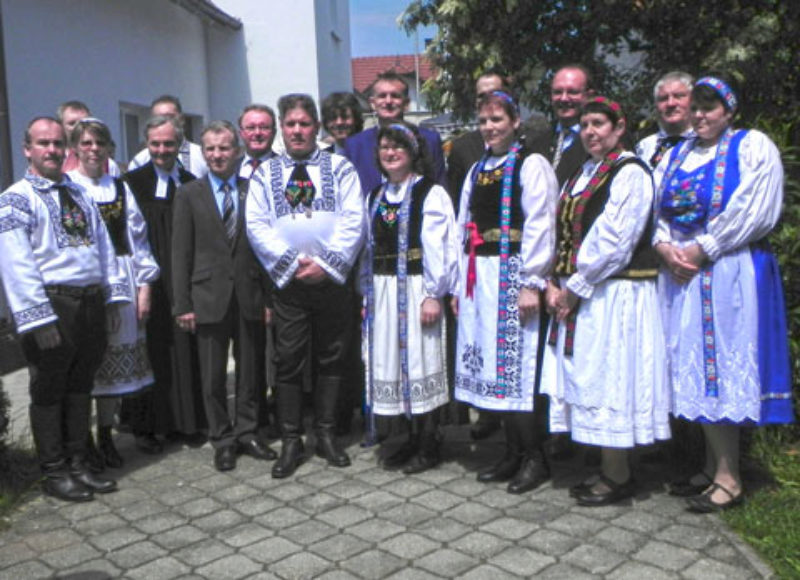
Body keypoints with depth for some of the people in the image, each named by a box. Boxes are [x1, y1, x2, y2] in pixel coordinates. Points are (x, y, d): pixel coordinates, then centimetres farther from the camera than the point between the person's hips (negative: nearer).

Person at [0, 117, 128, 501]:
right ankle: (55, 474, 17)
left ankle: (78, 466, 26)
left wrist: (112, 297, 8)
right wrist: (40, 319, -18)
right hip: (52, 304, -6)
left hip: (91, 302, 7)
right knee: (49, 392, 4)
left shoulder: (79, 195, 16)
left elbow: (104, 247, 16)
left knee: (80, 387, 14)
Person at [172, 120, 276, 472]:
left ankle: (247, 433, 24)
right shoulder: (189, 194, 4)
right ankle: (222, 440, 19)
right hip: (209, 297, -1)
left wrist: (270, 296, 0)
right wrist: (182, 304, -4)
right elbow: (180, 253, 1)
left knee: (251, 371, 10)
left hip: (250, 296, 1)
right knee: (213, 376, 5)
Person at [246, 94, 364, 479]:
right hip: (287, 283, 0)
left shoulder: (340, 168, 6)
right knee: (288, 363, 1)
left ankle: (325, 435, 20)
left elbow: (353, 221, -3)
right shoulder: (265, 174, 8)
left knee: (330, 359, 7)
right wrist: (292, 263, -9)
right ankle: (290, 442, 11)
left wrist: (326, 264, -12)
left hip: (332, 280, 0)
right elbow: (256, 225, 1)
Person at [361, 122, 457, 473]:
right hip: (383, 291, 7)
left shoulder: (430, 193, -6)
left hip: (416, 289, -7)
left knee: (420, 361, -2)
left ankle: (429, 447, 10)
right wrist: (367, 291, 9)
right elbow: (369, 248, 14)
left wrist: (433, 294, -17)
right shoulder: (376, 197, 15)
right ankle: (413, 440, 22)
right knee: (394, 361, 9)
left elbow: (438, 247, -12)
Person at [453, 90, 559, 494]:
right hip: (479, 277, 7)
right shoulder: (478, 170, 19)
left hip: (513, 275, -7)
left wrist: (532, 283, -17)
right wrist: (461, 284, 14)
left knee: (519, 364, -6)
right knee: (494, 366, 9)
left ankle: (535, 459, 7)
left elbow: (540, 226, -12)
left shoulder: (531, 165, -4)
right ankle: (513, 453, 20)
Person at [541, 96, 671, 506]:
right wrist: (555, 284, 1)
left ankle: (618, 477, 10)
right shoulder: (581, 175, 17)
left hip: (614, 295, -9)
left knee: (607, 379, -3)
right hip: (576, 294, 9)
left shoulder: (630, 173, -10)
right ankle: (607, 469, 23)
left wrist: (574, 288, -14)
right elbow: (563, 234, 13)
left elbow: (612, 242, -18)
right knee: (589, 379, 11)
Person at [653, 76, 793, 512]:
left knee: (722, 365, -5)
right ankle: (713, 465, 19)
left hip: (731, 274, -6)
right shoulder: (675, 155, 18)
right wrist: (664, 246, -8)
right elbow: (655, 207, 11)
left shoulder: (753, 147, -1)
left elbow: (754, 213, -11)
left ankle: (729, 478, 4)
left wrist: (702, 250, -13)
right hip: (680, 274, 6)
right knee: (695, 368, 7)